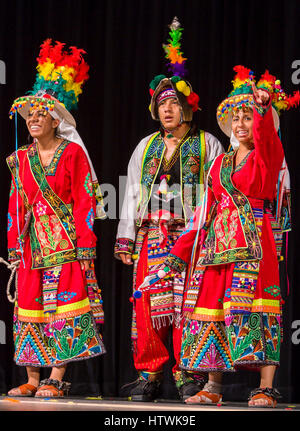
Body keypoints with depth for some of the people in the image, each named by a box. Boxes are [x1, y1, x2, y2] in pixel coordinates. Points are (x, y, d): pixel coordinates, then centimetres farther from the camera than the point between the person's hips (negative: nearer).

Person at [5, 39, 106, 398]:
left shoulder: (72, 153, -1)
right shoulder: (21, 159, 12)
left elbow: (84, 200, -5)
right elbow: (15, 205, 13)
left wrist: (85, 243, -11)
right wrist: (14, 245, 8)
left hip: (66, 239, -5)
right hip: (32, 241, 5)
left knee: (63, 304, -9)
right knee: (30, 305, 2)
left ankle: (56, 378, -8)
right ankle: (33, 378, 6)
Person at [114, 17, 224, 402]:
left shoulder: (207, 145, 9)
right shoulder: (146, 147, 20)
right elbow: (132, 193, 19)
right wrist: (126, 238, 11)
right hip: (151, 236, 3)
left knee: (188, 304, -9)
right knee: (147, 304, -4)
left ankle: (187, 373, -3)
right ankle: (149, 374, 1)